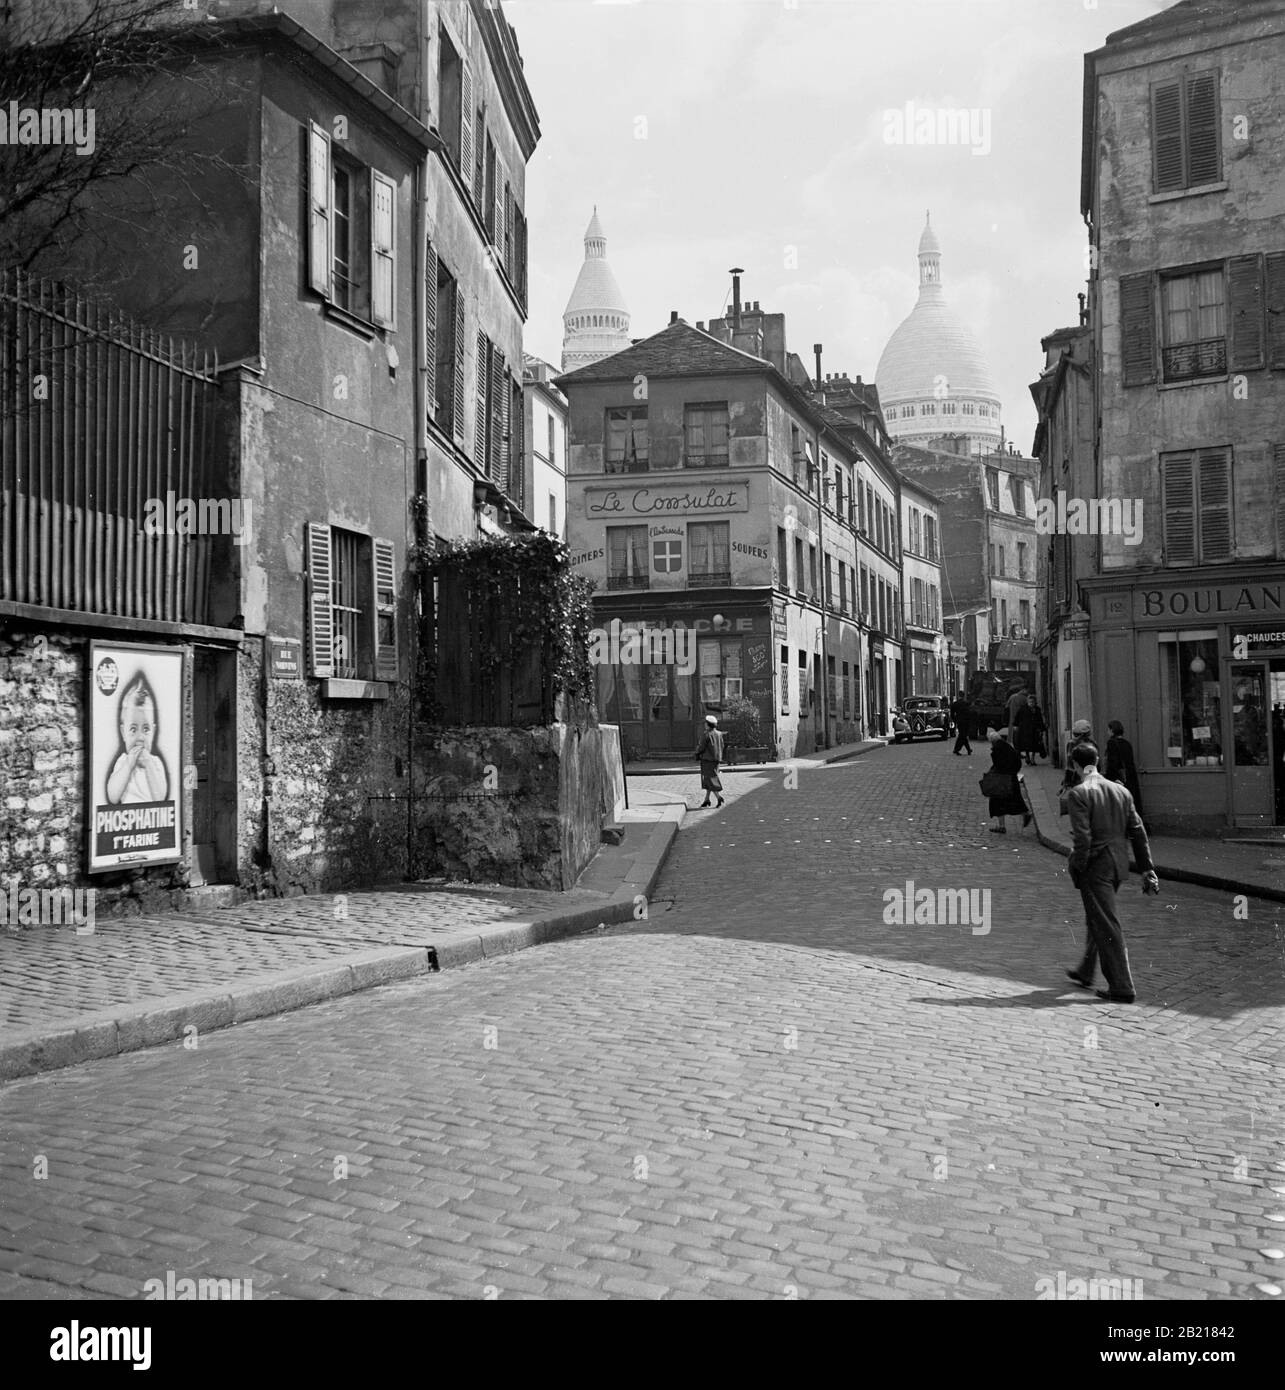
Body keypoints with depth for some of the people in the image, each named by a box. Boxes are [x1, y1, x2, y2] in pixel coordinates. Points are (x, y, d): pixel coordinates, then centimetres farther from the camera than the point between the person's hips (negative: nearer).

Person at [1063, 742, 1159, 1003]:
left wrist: (1077, 870, -11)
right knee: (1097, 920, 23)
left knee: (1106, 927, -1)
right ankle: (1085, 972, 38)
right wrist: (1147, 868, 10)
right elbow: (1138, 832, 7)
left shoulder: (1079, 793, -15)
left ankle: (1122, 988, 3)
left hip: (1095, 865, -7)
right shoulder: (1121, 790, 6)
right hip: (1118, 864, 7)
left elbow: (1082, 837, -21)